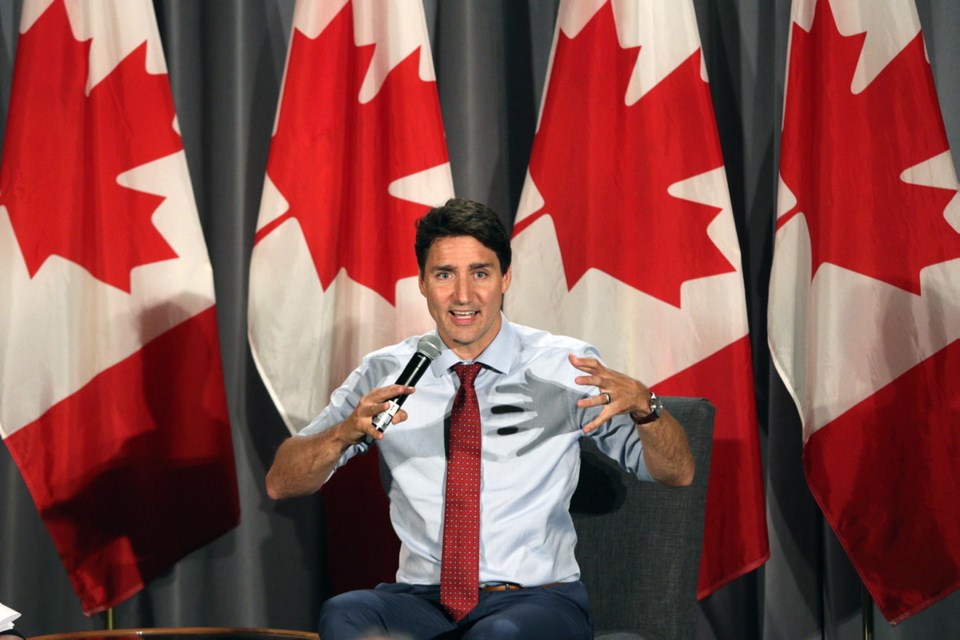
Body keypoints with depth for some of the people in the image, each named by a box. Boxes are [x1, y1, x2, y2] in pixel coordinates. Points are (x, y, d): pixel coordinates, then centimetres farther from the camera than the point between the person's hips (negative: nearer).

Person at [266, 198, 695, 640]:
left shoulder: (567, 367, 3)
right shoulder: (385, 375, 7)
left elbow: (677, 473, 1)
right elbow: (280, 483, 3)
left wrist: (640, 403, -21)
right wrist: (348, 431, -18)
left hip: (538, 599, -2)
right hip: (422, 600, 2)